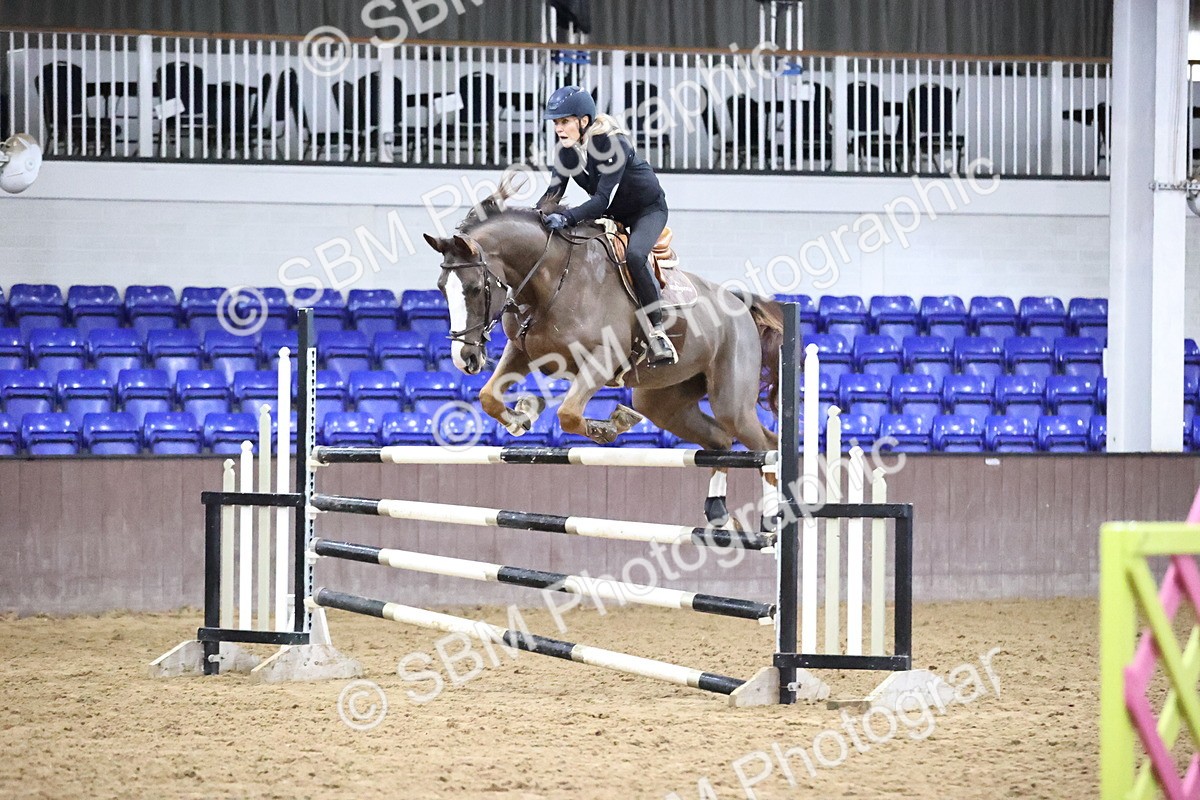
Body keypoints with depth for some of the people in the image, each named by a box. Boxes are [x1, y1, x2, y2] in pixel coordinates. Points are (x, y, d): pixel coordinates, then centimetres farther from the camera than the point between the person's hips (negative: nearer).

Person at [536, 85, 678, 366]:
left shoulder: (612, 144, -31)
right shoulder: (567, 148, -10)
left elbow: (603, 199, -38)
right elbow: (554, 190, -8)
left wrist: (566, 217, -51)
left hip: (648, 209, -8)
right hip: (613, 215, 8)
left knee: (634, 255, -34)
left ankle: (656, 332, -26)